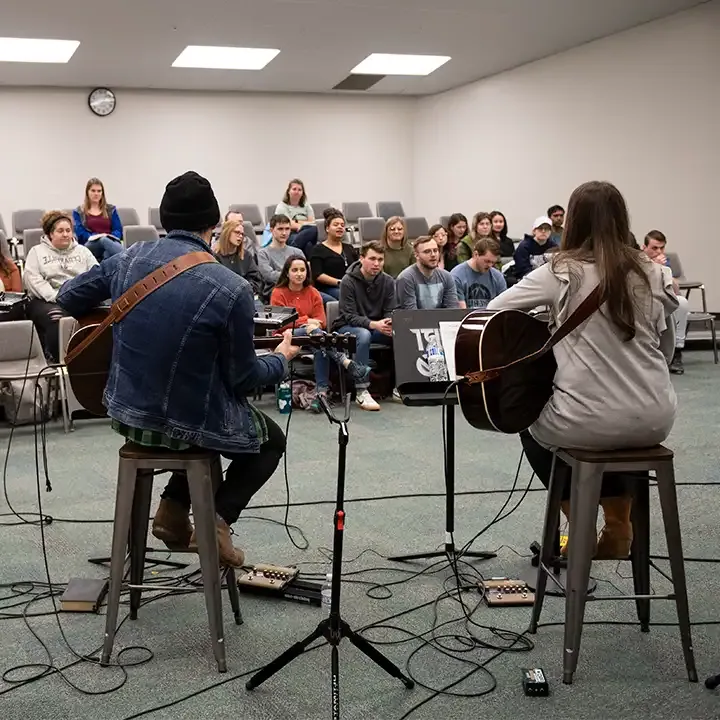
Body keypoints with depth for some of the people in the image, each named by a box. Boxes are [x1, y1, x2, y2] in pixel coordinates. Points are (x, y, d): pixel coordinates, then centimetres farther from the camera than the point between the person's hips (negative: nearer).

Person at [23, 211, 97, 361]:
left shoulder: (82, 250, 23)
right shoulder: (37, 251, 16)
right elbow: (32, 279, 1)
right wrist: (55, 296, -14)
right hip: (46, 300, -2)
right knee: (56, 318, -38)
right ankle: (55, 360, -29)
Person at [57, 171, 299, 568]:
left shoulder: (129, 258, -4)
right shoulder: (231, 289, -20)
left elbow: (68, 298, 11)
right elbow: (242, 379, -10)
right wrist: (281, 359, 10)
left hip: (126, 412, 6)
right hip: (189, 424, -5)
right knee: (271, 440, 24)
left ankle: (173, 508, 22)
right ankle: (217, 518, 3)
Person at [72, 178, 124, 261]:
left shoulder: (111, 209, 22)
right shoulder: (78, 212, 17)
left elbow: (118, 230, 12)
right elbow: (80, 233, 3)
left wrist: (110, 237, -12)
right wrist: (96, 237, -15)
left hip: (111, 242, 2)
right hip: (90, 246, -2)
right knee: (104, 240, -40)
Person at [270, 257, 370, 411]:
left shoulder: (313, 293, 12)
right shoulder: (278, 293, 2)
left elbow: (321, 321, 7)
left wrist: (314, 325, -17)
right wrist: (306, 321, -12)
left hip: (311, 335, 3)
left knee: (320, 348, -34)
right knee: (312, 332, -35)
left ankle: (322, 391, -42)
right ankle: (348, 364, -45)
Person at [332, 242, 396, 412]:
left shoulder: (388, 281, 0)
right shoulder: (348, 281, -14)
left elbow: (390, 312, -1)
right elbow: (350, 317, -19)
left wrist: (390, 323, -27)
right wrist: (374, 324, -36)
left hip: (377, 327, 4)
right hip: (348, 327, -4)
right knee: (364, 335, -38)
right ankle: (361, 391, -35)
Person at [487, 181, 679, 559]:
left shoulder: (560, 272, -8)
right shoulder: (653, 274, 2)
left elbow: (495, 309, 2)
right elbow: (665, 350, 13)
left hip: (588, 424, -3)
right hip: (656, 421, 4)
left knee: (531, 425, 31)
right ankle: (619, 522, 37)